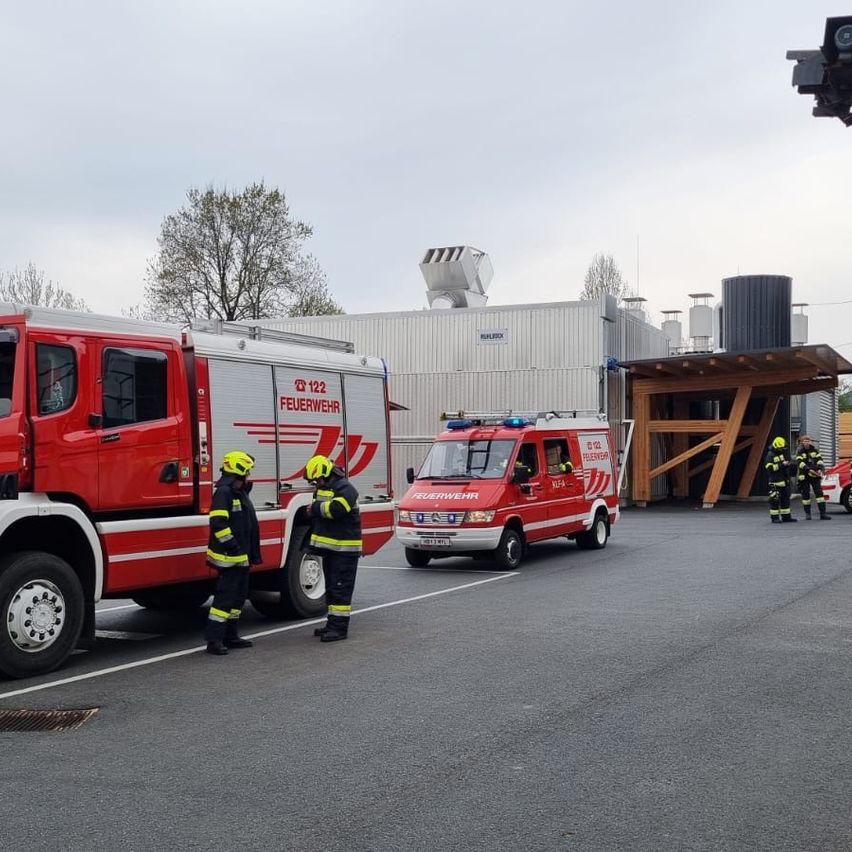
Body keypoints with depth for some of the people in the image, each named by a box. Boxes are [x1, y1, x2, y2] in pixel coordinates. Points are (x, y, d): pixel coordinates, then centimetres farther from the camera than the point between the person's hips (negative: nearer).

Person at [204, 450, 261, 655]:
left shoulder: (240, 493, 18)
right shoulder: (224, 492, -15)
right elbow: (218, 523, -24)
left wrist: (253, 553, 22)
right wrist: (231, 545, -22)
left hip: (241, 557, 10)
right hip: (228, 557, -10)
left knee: (239, 595, 14)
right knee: (225, 596, -11)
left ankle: (230, 636, 22)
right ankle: (214, 640, -9)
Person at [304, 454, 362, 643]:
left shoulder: (344, 488, -15)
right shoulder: (322, 488, 16)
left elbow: (336, 508, -29)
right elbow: (317, 514, 22)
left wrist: (316, 507, -14)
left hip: (344, 548, -10)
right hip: (329, 547, 10)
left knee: (340, 588, -8)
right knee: (331, 587, 15)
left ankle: (340, 627, -7)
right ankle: (332, 623, 23)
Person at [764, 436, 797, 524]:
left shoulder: (783, 453, 14)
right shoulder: (770, 455, -10)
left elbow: (788, 462, 26)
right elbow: (769, 467, -20)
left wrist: (790, 464, 2)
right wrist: (781, 465, -23)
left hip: (785, 480, 8)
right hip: (775, 481, -8)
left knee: (785, 499, 12)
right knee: (775, 499, -7)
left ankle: (786, 517, 19)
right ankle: (774, 517, -2)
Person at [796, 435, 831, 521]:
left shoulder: (814, 450, 10)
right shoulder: (799, 452, 0)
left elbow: (819, 459, 2)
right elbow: (800, 463, -13)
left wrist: (820, 469, -17)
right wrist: (809, 470, -25)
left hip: (815, 476, 2)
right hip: (804, 476, -2)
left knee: (819, 493, -5)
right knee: (805, 494, 2)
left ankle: (823, 513, -7)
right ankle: (807, 514, 11)